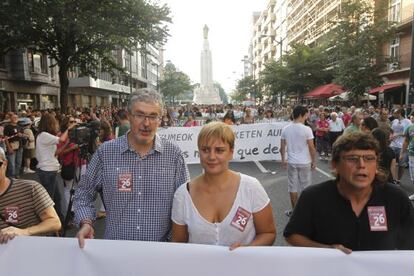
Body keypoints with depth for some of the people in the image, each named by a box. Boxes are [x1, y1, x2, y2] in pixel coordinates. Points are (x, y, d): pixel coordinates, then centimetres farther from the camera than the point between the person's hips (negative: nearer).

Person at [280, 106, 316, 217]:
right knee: (305, 187, 10)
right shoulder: (306, 129, -14)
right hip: (304, 162, -3)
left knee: (293, 187, 11)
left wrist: (283, 160, 16)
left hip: (291, 162, 3)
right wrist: (314, 161, 2)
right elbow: (311, 147, -11)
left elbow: (282, 147, 3)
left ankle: (294, 210, 19)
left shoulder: (285, 129, -2)